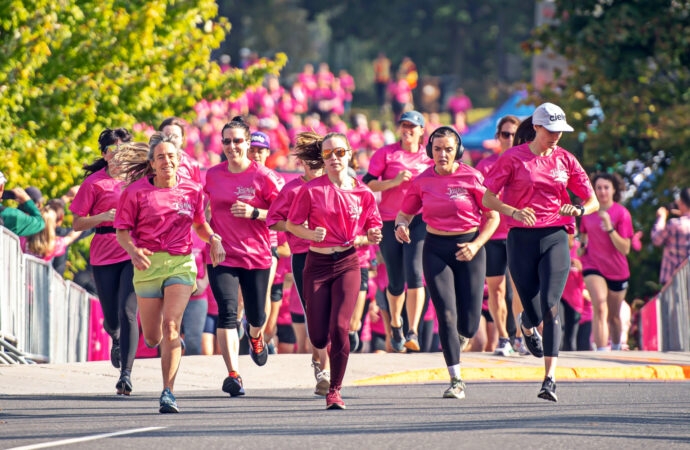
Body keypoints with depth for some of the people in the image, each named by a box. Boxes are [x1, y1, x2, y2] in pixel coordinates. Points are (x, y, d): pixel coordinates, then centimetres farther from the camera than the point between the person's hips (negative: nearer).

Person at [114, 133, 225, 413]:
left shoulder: (192, 191, 5)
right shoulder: (137, 191, -2)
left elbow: (199, 224, 21)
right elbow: (122, 230, 1)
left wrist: (213, 239, 1)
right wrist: (133, 251, -19)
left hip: (181, 263, 0)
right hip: (148, 264, 0)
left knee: (171, 326, -19)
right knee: (153, 338, 7)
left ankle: (168, 392, -18)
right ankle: (171, 343, 47)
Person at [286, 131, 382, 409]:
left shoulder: (363, 193, 2)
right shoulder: (311, 190, -3)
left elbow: (372, 229, 12)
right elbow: (291, 225, 3)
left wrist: (373, 236, -12)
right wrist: (312, 234, -16)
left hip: (347, 264, 0)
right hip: (317, 264, 0)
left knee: (339, 327, -18)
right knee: (319, 337, -2)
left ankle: (335, 391, -4)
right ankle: (322, 357, 39)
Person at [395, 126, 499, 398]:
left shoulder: (471, 177, -7)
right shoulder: (423, 181, 0)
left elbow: (492, 216, -2)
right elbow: (406, 212, 11)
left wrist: (476, 245, -16)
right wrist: (400, 226, -12)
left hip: (468, 248, -1)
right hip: (436, 249, 1)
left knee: (468, 327, -1)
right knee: (446, 316, -11)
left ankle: (460, 331, 38)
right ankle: (456, 381, -3)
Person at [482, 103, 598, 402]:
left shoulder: (565, 160, 9)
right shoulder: (513, 158, 1)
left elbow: (593, 201, 11)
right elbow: (488, 198, 0)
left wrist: (578, 210, -12)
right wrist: (513, 211, -19)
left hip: (555, 238, 1)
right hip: (522, 239, -1)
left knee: (550, 307, -16)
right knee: (534, 314, 2)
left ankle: (550, 380, -19)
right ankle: (526, 325, 43)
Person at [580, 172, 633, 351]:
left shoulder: (622, 213, -11)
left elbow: (625, 249, -16)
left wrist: (610, 228, -27)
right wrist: (582, 246, 3)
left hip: (617, 270, 0)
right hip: (592, 266, 0)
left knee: (613, 316, 13)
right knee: (600, 307, -23)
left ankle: (616, 349, 40)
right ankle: (602, 352, -28)